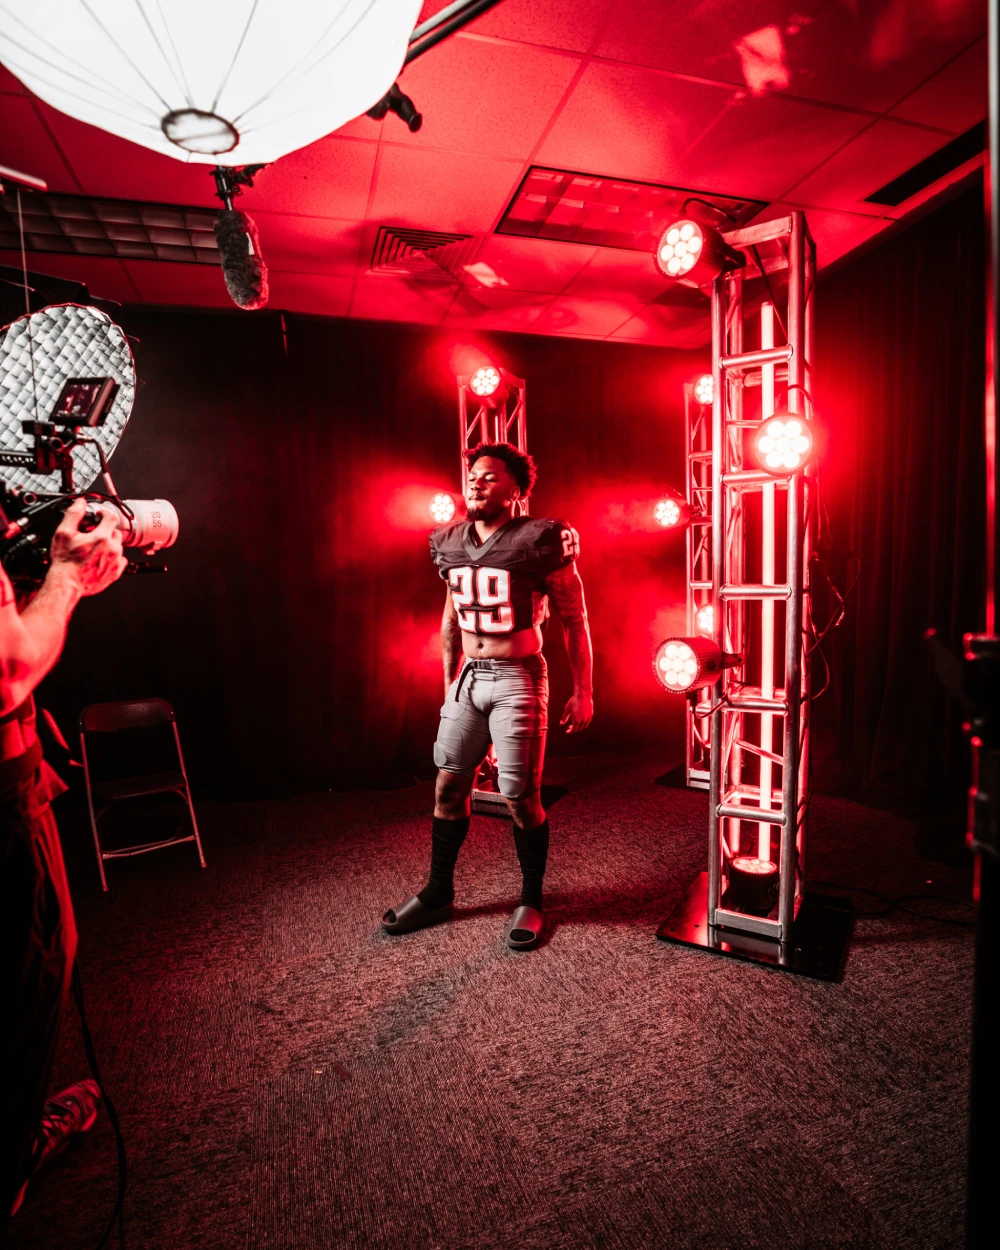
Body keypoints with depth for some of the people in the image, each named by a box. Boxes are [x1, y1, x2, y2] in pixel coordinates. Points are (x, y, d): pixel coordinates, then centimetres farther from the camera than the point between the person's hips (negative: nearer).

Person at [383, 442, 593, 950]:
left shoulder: (540, 540, -9)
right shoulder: (451, 543, 8)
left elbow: (574, 618, -6)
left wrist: (582, 691, -8)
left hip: (517, 679, -5)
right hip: (468, 678, 6)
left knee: (521, 797, 0)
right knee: (448, 785, 10)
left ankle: (530, 901, 22)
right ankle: (438, 894, 28)